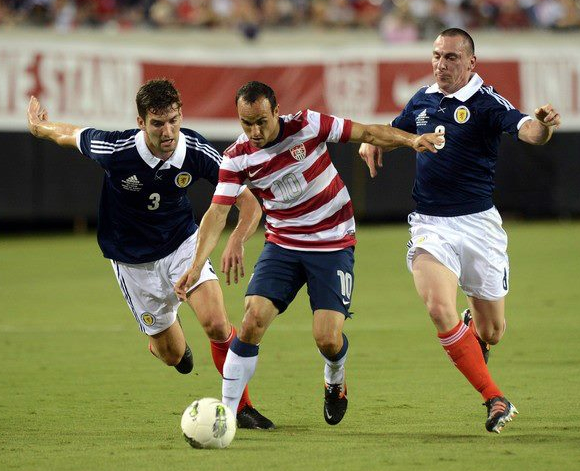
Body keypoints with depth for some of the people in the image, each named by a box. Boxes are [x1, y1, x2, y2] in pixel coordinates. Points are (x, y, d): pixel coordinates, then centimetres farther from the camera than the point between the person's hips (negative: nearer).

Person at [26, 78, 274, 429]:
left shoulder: (198, 152, -23)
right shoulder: (115, 150, -28)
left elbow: (250, 201, -18)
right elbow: (72, 134, -6)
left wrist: (237, 240, -37)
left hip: (182, 243, 1)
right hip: (134, 261, -1)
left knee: (216, 325, -21)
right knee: (173, 355, 6)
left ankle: (241, 406, 0)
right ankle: (164, 327, 45)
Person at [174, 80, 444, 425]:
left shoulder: (307, 126, -15)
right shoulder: (237, 158, -9)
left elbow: (367, 133, -7)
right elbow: (217, 213, -13)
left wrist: (411, 139, -21)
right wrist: (197, 266, -24)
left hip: (333, 245, -2)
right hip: (282, 245, 2)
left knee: (328, 339, -11)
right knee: (253, 320, -16)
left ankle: (335, 382, 26)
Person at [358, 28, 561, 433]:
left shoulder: (487, 102, -9)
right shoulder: (423, 100, 7)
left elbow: (526, 129, -27)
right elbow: (394, 131, 27)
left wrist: (543, 126, -50)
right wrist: (373, 141, 5)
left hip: (478, 224, -3)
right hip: (430, 225, 3)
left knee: (491, 331, 6)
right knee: (439, 308, -23)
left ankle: (474, 326, 47)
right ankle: (495, 400, -16)